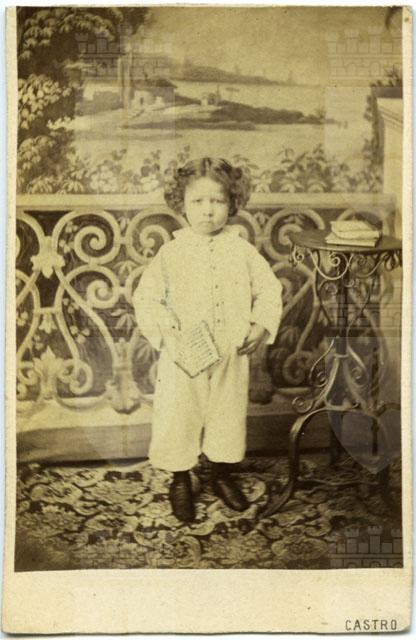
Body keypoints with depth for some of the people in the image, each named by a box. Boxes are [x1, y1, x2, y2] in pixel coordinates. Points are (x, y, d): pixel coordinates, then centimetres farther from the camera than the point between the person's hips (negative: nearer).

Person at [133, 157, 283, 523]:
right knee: (178, 417, 6)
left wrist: (262, 326, -8)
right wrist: (165, 331, -18)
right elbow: (146, 299, -4)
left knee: (229, 415, 15)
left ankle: (223, 476, 38)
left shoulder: (242, 251, 0)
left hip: (232, 356, 2)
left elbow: (269, 290, 6)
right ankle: (181, 482, 29)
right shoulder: (171, 252, -5)